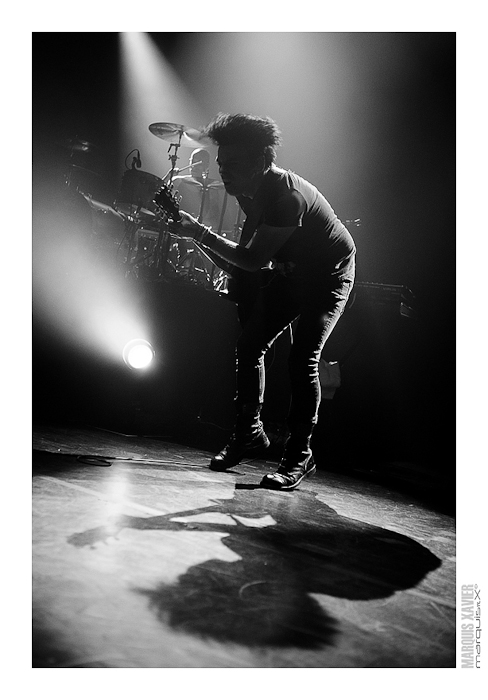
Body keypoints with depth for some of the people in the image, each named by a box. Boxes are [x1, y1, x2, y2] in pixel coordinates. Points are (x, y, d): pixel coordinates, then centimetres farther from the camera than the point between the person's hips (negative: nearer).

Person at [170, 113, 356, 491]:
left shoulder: (289, 195, -34)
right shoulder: (251, 190, -7)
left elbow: (253, 259, -33)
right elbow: (248, 246, 6)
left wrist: (200, 233, -32)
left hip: (329, 273, -8)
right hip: (290, 271, 8)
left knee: (302, 357, -19)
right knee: (249, 345, 1)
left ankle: (300, 454, -6)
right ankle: (249, 430, 18)